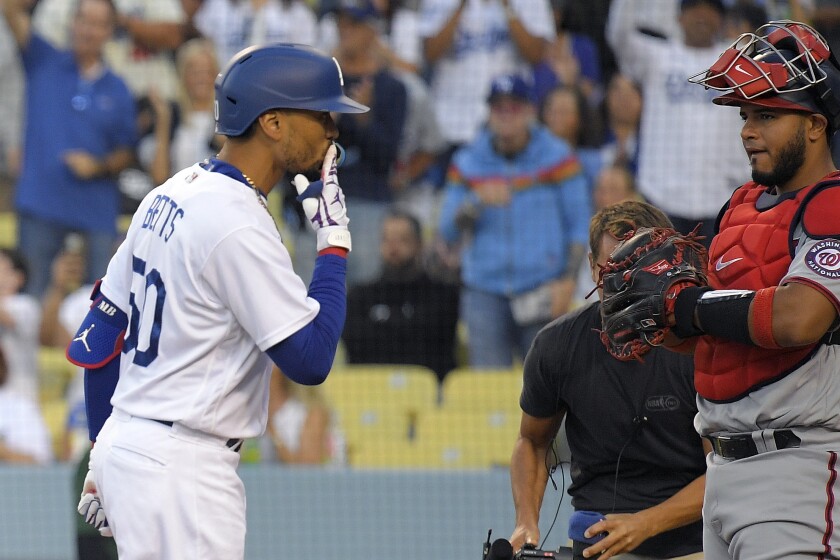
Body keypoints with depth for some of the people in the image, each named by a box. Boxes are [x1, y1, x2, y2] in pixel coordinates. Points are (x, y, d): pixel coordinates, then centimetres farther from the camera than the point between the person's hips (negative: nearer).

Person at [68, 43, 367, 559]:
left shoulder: (171, 195, 11)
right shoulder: (238, 225, -17)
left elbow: (99, 335, 16)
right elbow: (311, 358, -18)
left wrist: (105, 457, 22)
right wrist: (334, 244, -9)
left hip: (125, 441, 10)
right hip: (179, 472, -10)